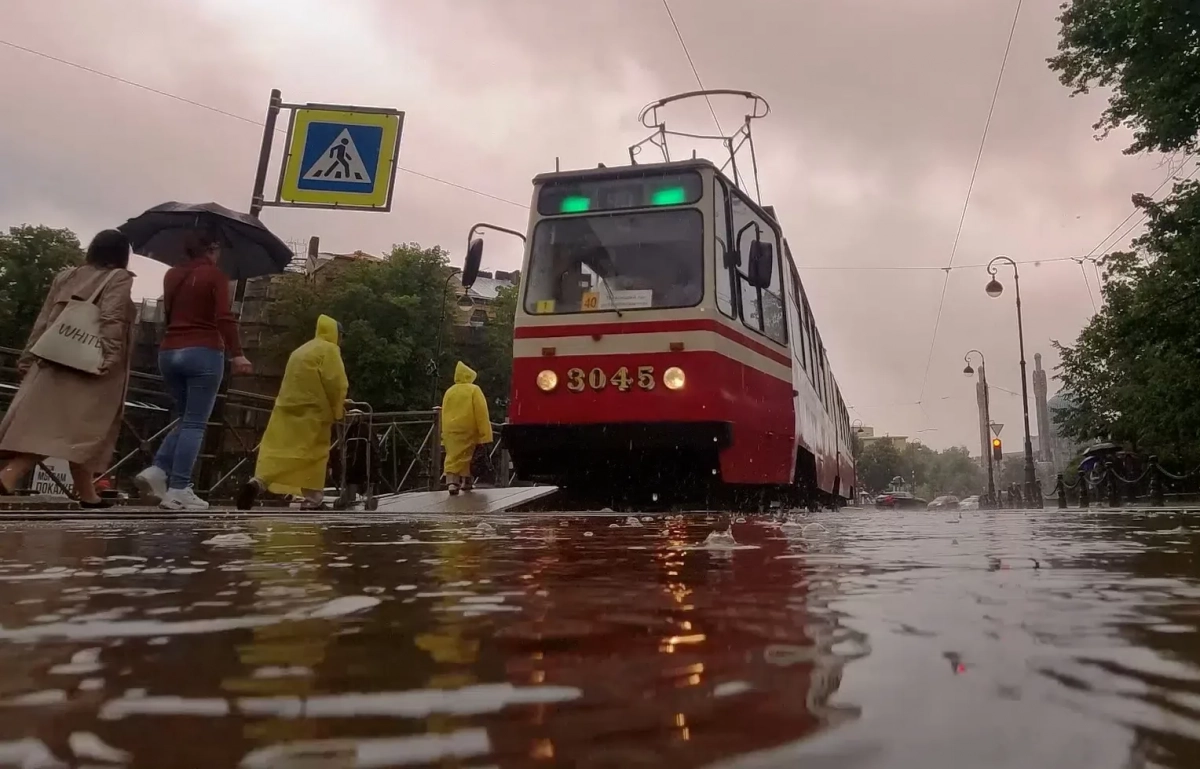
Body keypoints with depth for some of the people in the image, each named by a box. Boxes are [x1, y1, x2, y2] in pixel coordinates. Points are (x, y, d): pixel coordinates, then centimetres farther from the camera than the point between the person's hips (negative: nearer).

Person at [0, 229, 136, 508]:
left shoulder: (66, 275, 20)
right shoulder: (119, 278, 2)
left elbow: (43, 320, 16)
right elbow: (111, 320, -13)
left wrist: (28, 357, 17)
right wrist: (109, 359, -18)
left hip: (53, 360, 6)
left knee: (41, 421, 4)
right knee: (81, 428, -4)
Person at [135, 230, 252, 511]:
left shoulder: (171, 275, 15)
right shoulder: (215, 275, -4)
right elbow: (224, 317, -16)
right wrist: (236, 354, -20)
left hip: (169, 352, 7)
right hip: (203, 353, -6)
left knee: (186, 419, 19)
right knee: (195, 423, -3)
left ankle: (156, 471, 2)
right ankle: (178, 491, -7)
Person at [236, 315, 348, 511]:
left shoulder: (300, 350, 24)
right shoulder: (329, 349, -4)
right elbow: (336, 383, -12)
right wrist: (337, 410, 2)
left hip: (287, 407, 7)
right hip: (312, 411, -7)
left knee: (277, 448, 1)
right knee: (314, 454, 0)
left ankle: (257, 482, -18)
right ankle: (313, 499, 3)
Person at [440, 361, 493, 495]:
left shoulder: (449, 391, 9)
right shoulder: (474, 390, -4)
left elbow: (444, 414, 10)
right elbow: (481, 413, -11)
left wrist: (445, 434, 14)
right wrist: (484, 435, -12)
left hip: (450, 431, 3)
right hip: (468, 430, -3)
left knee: (452, 457, 1)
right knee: (466, 456, 11)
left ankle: (451, 482, -15)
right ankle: (466, 482, 20)